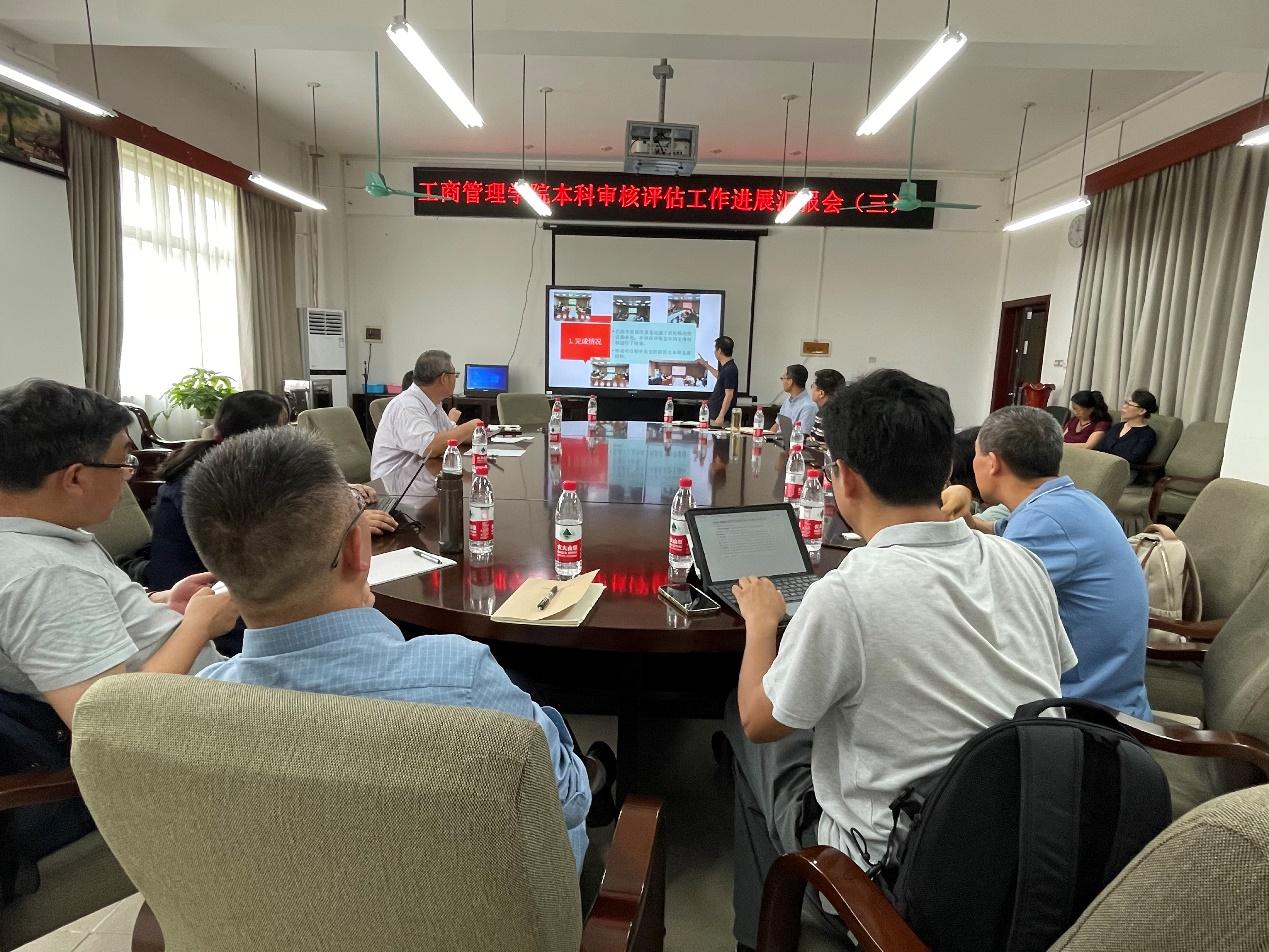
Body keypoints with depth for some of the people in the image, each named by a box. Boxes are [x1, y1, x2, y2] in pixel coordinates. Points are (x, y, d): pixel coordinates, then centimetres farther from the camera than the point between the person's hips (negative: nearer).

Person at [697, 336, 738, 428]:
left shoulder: (729, 370, -19)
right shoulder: (726, 367, 10)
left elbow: (729, 396, -22)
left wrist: (721, 417, -23)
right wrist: (706, 365, 43)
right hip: (715, 415, 10)